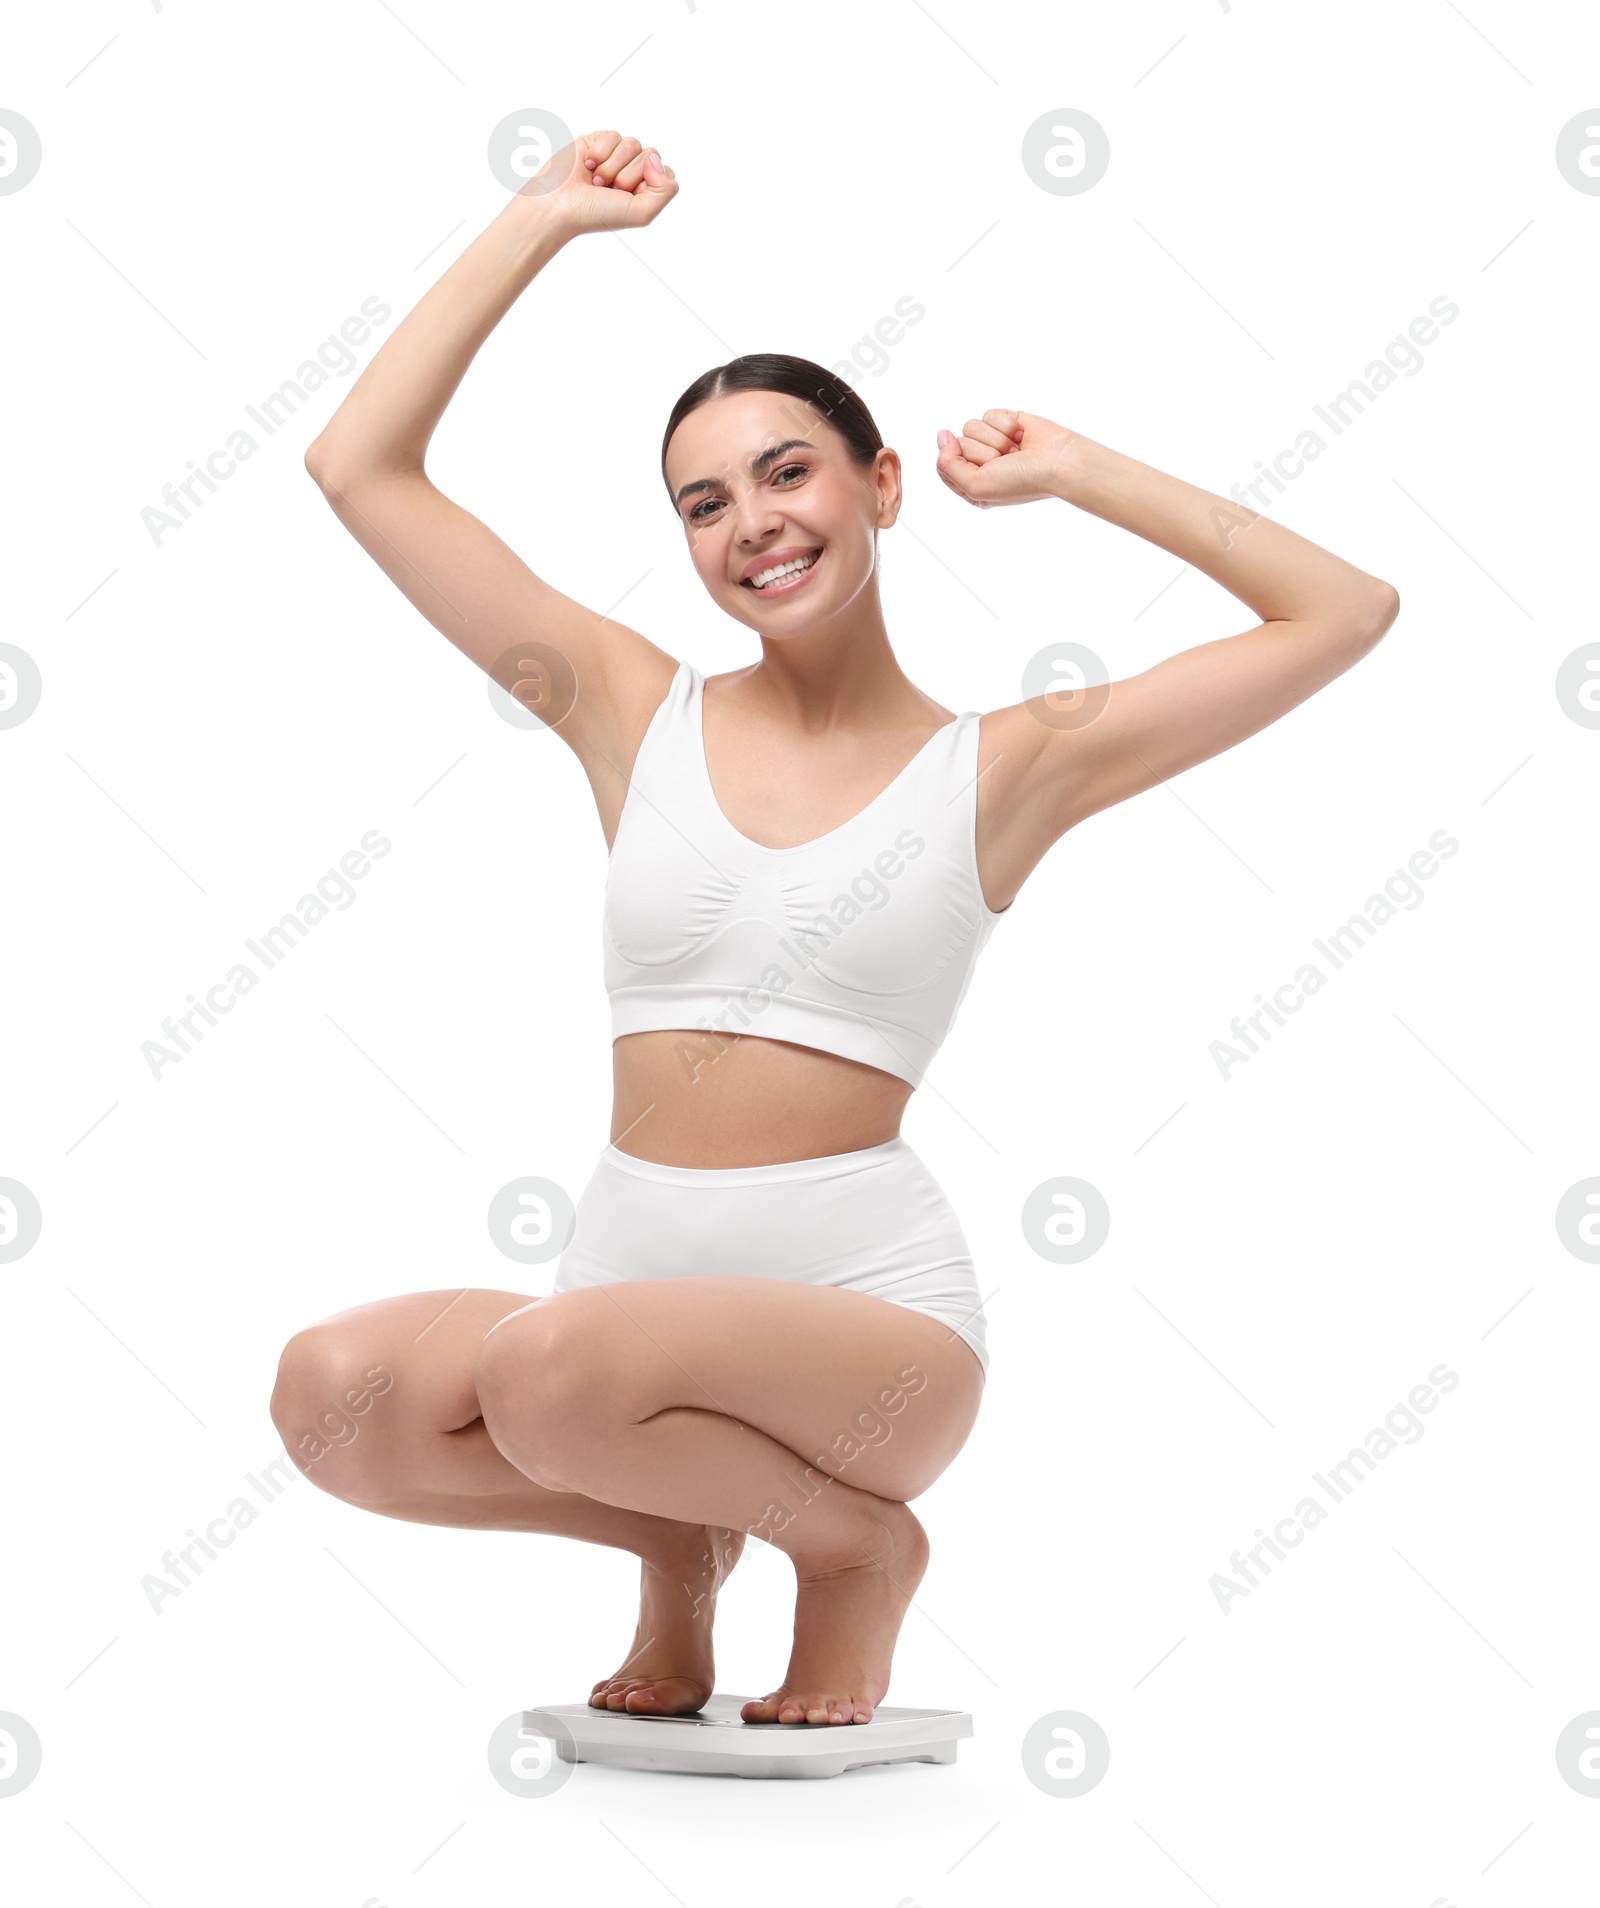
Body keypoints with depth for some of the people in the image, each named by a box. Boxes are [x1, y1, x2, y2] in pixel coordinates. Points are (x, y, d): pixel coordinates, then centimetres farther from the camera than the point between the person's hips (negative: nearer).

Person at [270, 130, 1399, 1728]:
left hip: (868, 1303, -3)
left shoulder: (999, 768, 2)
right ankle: (682, 1535, 5)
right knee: (333, 1392, -25)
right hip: (629, 1282, 3)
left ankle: (853, 1539, 0)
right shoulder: (635, 715, 8)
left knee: (554, 1367, -32)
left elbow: (1345, 612, 3)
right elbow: (361, 468, 7)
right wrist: (540, 222, 10)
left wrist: (1077, 477, 6)